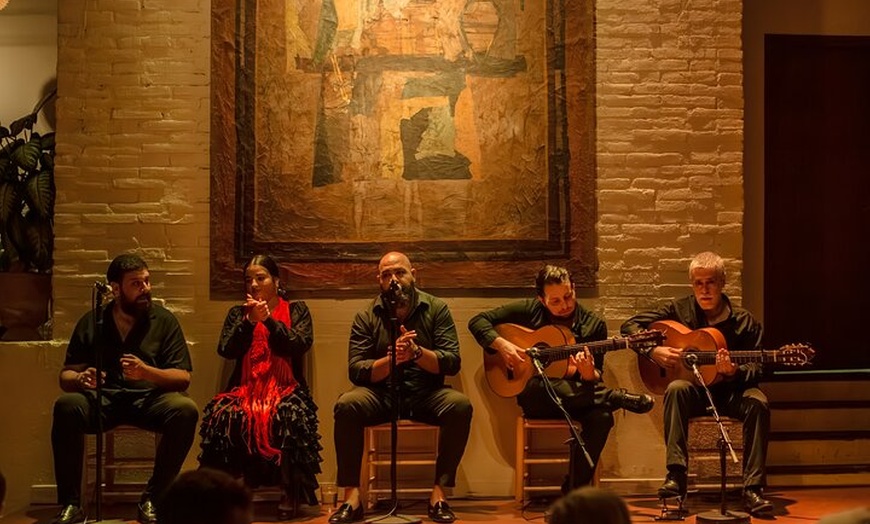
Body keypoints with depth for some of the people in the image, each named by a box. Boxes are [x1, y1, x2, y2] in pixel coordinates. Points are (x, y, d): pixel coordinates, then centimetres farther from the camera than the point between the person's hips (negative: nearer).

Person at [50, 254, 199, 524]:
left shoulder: (164, 321, 5)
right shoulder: (91, 323, 9)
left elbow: (183, 377, -1)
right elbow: (66, 376, 7)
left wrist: (146, 372, -21)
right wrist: (80, 379, -18)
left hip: (150, 399, -1)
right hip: (103, 399, 1)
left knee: (186, 410, -32)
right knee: (66, 406, -30)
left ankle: (152, 499, -18)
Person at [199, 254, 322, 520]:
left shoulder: (296, 310, 12)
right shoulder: (237, 313, 17)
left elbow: (301, 345, -6)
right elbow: (226, 350, 1)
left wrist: (269, 320, -13)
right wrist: (250, 321, -11)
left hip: (286, 388, -2)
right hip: (245, 388, 2)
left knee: (288, 416, -36)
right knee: (224, 416, -32)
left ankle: (289, 494, -21)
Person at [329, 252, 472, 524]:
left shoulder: (436, 308, 1)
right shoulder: (366, 317, 1)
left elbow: (452, 362, -7)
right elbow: (355, 371, -8)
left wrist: (416, 352, -25)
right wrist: (392, 358, -25)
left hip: (426, 394, 0)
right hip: (381, 394, 0)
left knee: (460, 405, -29)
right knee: (346, 405, -29)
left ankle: (439, 492, -19)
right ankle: (352, 496, -21)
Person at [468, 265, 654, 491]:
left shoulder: (593, 325, 3)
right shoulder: (528, 310, 2)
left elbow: (595, 379, 2)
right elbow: (477, 321, 3)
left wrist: (588, 374, -23)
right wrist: (501, 345, -14)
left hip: (576, 397, 1)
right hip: (534, 396, -1)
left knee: (601, 417, -33)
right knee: (543, 385, -39)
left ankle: (573, 490, -21)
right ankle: (619, 398, -27)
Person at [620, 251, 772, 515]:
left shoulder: (744, 322, -2)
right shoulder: (678, 310, 0)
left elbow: (756, 370, -4)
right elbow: (630, 326, 0)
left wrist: (734, 372, -27)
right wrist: (653, 351, -17)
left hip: (729, 390, 0)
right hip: (695, 389, 0)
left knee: (757, 402, -31)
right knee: (676, 389, -34)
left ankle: (752, 489, -27)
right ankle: (676, 476, -36)